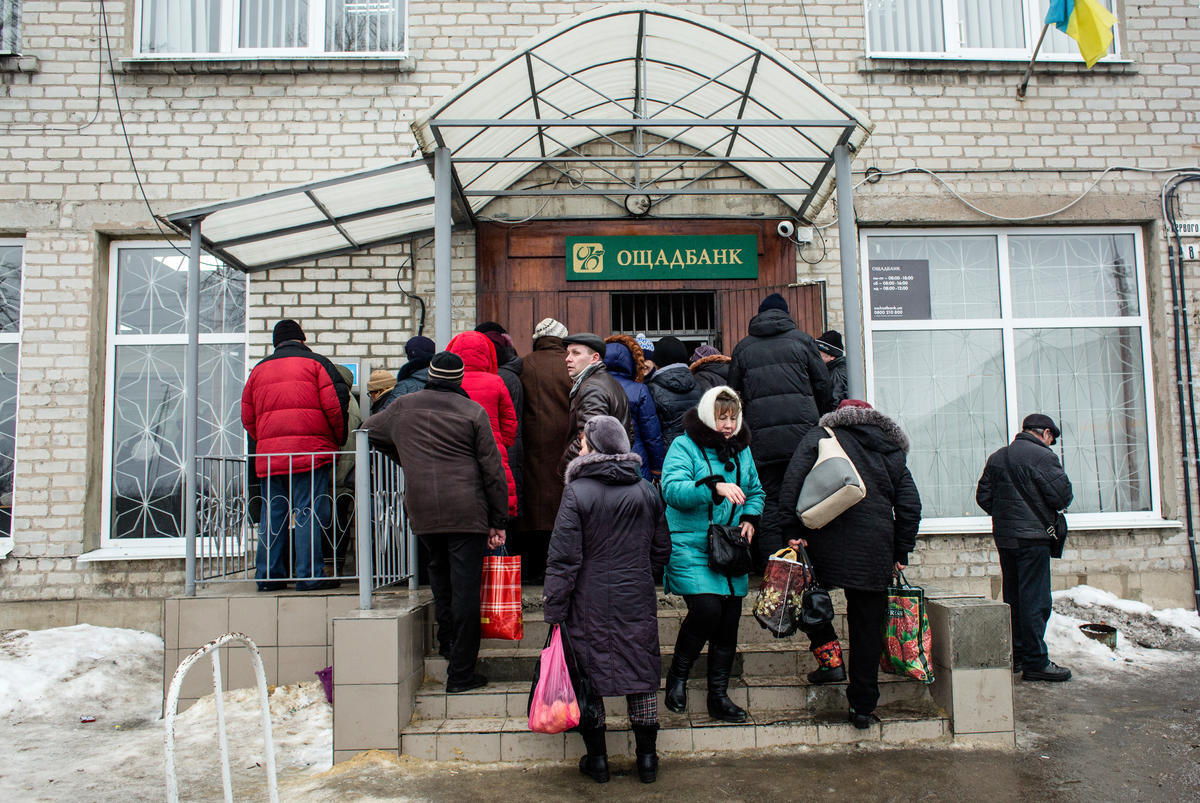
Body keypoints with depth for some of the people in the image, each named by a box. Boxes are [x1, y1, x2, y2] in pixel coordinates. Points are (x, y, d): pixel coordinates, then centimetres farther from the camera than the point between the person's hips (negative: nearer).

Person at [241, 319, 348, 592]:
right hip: (311, 451, -5)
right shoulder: (316, 363, 4)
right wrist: (338, 440, 7)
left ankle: (268, 575, 12)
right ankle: (309, 576, -6)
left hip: (268, 454, 5)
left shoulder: (258, 370, 18)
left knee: (272, 514, 9)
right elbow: (336, 405, -6)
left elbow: (248, 418, 17)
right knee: (309, 512, -5)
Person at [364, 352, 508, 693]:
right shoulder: (473, 411, 0)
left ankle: (446, 640, 29)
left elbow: (370, 429, 29)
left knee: (439, 569, 26)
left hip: (422, 510, 4)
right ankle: (461, 672, 2)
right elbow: (492, 469, -1)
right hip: (467, 511, -3)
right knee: (465, 585, -1)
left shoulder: (403, 406, 9)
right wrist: (499, 520, 5)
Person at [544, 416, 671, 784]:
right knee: (641, 671, 13)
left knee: (588, 674, 10)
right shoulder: (647, 491, 3)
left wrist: (554, 611, -8)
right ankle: (647, 758, 21)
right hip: (637, 601, 4)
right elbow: (662, 550, 11)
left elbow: (563, 559, -13)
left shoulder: (577, 492, -11)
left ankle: (596, 758, 17)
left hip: (590, 602, -4)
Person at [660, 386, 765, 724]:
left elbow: (755, 491, 24)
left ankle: (719, 696, 21)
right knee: (706, 610, -20)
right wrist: (714, 486, -32)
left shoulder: (741, 450, 13)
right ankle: (678, 674, 7)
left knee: (729, 622, 7)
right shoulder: (684, 446, -5)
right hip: (691, 549, -6)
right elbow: (673, 489, -19)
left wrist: (750, 518, 4)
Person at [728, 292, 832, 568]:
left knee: (770, 501, 4)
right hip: (802, 431, -1)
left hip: (762, 437, 1)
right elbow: (823, 385, 7)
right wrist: (818, 419, 19)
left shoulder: (742, 348, 12)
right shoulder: (801, 340, 8)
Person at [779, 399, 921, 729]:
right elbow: (910, 506, 12)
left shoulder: (820, 437, 8)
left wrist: (792, 531, -7)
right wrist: (901, 553, 16)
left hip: (827, 545, -2)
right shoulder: (892, 451, 17)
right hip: (875, 553, 3)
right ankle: (862, 706, 17)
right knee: (867, 627, 11)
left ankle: (829, 655, 8)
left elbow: (793, 484, -7)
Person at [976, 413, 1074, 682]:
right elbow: (1062, 496, -11)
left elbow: (983, 496, 11)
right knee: (1035, 599, -4)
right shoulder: (1042, 456, -10)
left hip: (1003, 537, 7)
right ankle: (1035, 662, -1)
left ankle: (1014, 656, 20)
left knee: (1013, 597, 14)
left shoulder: (996, 457, 12)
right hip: (1032, 538, -7)